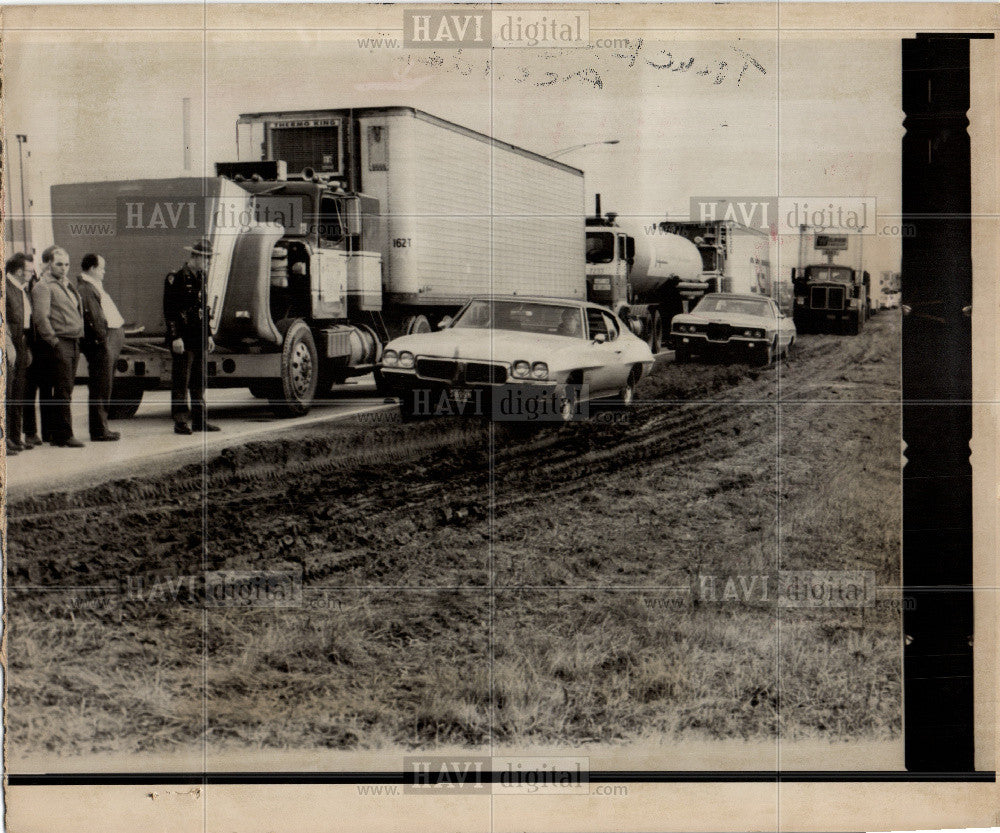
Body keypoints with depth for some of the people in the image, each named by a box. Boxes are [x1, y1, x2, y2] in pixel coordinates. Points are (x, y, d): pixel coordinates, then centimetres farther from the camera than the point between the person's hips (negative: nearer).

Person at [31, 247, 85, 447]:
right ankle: (64, 436, -8)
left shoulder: (68, 286, 21)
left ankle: (56, 434, 15)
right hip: (58, 343, -8)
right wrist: (53, 342, -19)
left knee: (66, 390, 9)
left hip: (74, 343, 8)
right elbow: (41, 317, -15)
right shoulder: (43, 287, -6)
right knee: (63, 391, -10)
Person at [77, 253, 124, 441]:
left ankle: (101, 427, 21)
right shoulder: (84, 289, -13)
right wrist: (103, 338, -21)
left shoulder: (95, 286, 20)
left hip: (111, 341, 11)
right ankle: (98, 430, -4)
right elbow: (92, 317, -20)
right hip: (101, 343, -11)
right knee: (100, 387, -7)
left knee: (104, 385, 15)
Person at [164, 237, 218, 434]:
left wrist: (208, 335, 19)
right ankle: (181, 421, -2)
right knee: (181, 381, -5)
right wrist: (176, 337, -19)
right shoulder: (176, 278, -10)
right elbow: (169, 311, -14)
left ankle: (200, 420, 16)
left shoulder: (200, 278, 15)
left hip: (199, 338, 8)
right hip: (183, 339, -8)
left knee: (199, 381, 11)